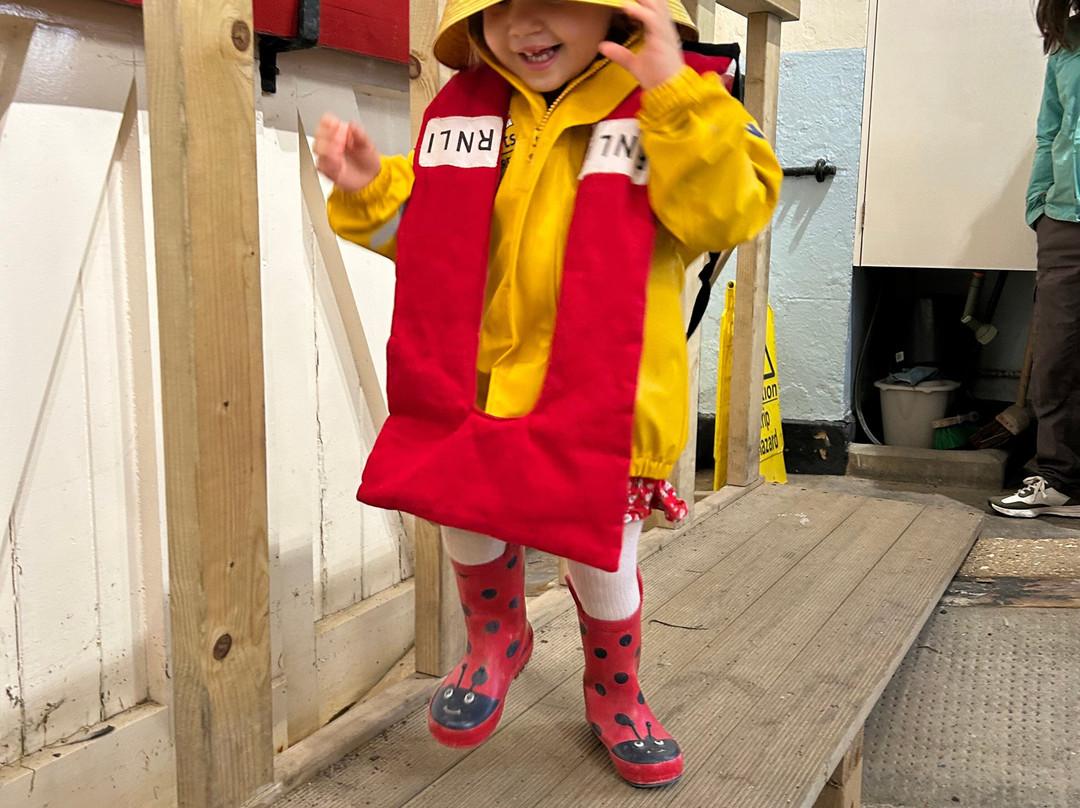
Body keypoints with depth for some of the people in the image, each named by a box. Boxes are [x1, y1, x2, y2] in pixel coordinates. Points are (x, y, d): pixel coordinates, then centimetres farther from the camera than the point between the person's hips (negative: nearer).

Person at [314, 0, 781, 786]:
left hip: (603, 402, -3)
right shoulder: (467, 106, 4)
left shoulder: (671, 105, -8)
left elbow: (732, 212, -22)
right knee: (468, 526, 13)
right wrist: (370, 192, -5)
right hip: (478, 389, 3)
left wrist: (677, 99, -29)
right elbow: (429, 231, 13)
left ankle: (615, 693, 42)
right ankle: (496, 639, 47)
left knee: (604, 563, 10)